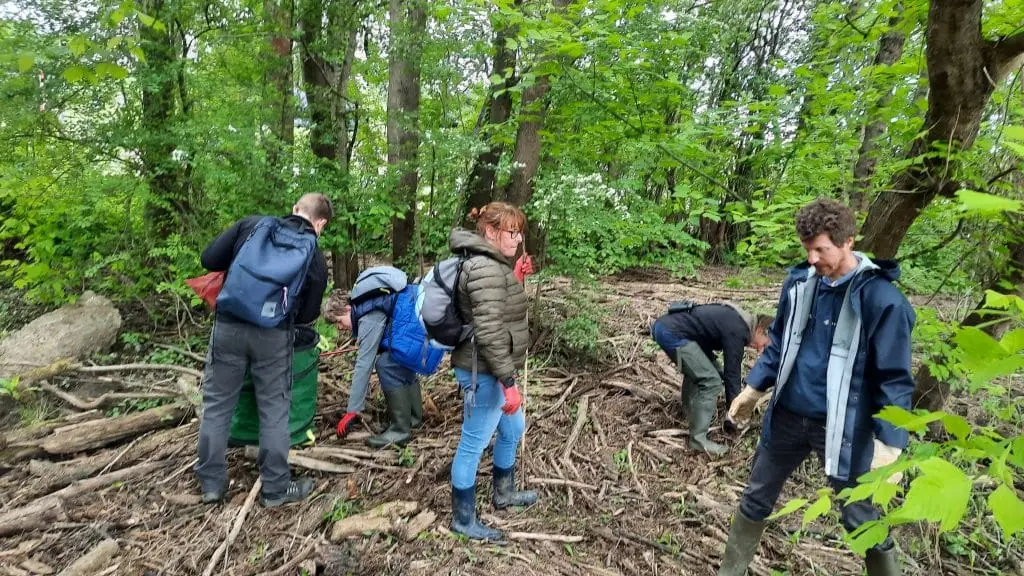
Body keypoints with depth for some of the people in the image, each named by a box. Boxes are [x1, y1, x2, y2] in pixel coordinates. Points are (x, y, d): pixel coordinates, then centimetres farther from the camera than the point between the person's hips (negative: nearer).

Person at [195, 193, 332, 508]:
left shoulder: (251, 224, 5)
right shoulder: (315, 255, 4)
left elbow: (209, 259, 3)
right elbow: (308, 314, 7)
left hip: (228, 326, 2)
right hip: (273, 335, -1)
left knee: (217, 404, 16)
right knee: (274, 410, 11)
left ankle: (211, 483, 28)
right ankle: (276, 489, 22)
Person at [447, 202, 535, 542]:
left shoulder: (492, 264, 12)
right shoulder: (486, 267, -21)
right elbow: (489, 330, -27)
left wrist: (516, 279, 13)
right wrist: (508, 381, -25)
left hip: (491, 369, 11)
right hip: (484, 373, -11)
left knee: (513, 429, 25)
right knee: (474, 444, 4)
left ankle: (503, 493, 45)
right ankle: (463, 521, 22)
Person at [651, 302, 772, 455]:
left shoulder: (733, 318, 19)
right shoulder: (737, 331, -9)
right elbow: (732, 372, -6)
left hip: (663, 324, 11)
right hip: (672, 333, -11)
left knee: (696, 369, 30)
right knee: (711, 382, -8)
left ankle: (690, 414, 40)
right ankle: (698, 439, -3)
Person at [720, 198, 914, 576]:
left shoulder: (882, 298, -18)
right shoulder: (799, 281, -2)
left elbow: (894, 378, -14)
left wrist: (889, 442, -20)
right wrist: (754, 388, 9)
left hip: (841, 428, -5)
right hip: (786, 417, 5)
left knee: (862, 520, 14)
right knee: (755, 500, 18)